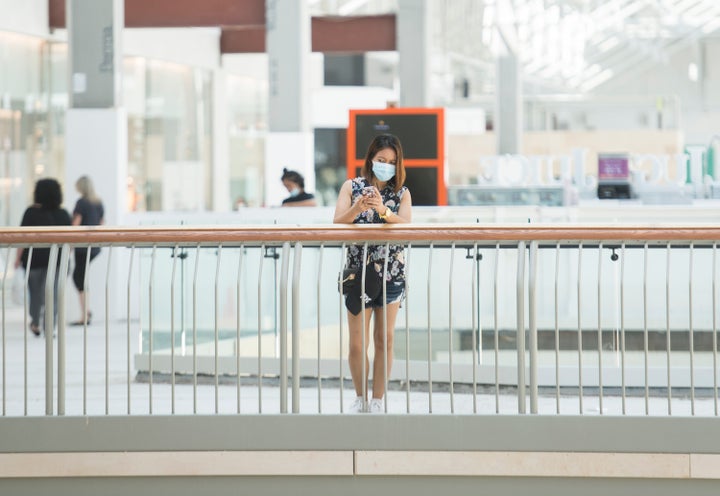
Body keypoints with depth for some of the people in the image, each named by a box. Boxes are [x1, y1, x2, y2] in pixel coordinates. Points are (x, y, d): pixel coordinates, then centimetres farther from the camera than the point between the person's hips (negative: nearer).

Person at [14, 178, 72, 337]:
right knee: (52, 292, 2)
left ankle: (35, 323, 24)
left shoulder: (31, 212, -7)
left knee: (35, 291, 16)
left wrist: (18, 257, -2)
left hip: (34, 258, -1)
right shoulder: (63, 214, -1)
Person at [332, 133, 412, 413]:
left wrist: (383, 211, -29)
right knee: (358, 342, -1)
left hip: (392, 273, 1)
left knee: (384, 339, 4)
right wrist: (357, 208, -26)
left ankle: (377, 401, 13)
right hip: (358, 271, -1)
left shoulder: (402, 193, 6)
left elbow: (406, 226, -11)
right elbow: (337, 223, -8)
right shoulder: (352, 187, 3)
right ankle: (361, 398, 16)